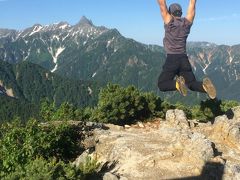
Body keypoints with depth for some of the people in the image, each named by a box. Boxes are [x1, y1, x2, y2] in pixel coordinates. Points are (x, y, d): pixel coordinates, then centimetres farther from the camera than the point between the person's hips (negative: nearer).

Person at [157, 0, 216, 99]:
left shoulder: (169, 21, -2)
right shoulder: (187, 22, 8)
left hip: (171, 59, -4)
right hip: (184, 59, 4)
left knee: (162, 84, 2)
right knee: (192, 83, 11)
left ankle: (177, 84, -30)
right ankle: (204, 85, -24)